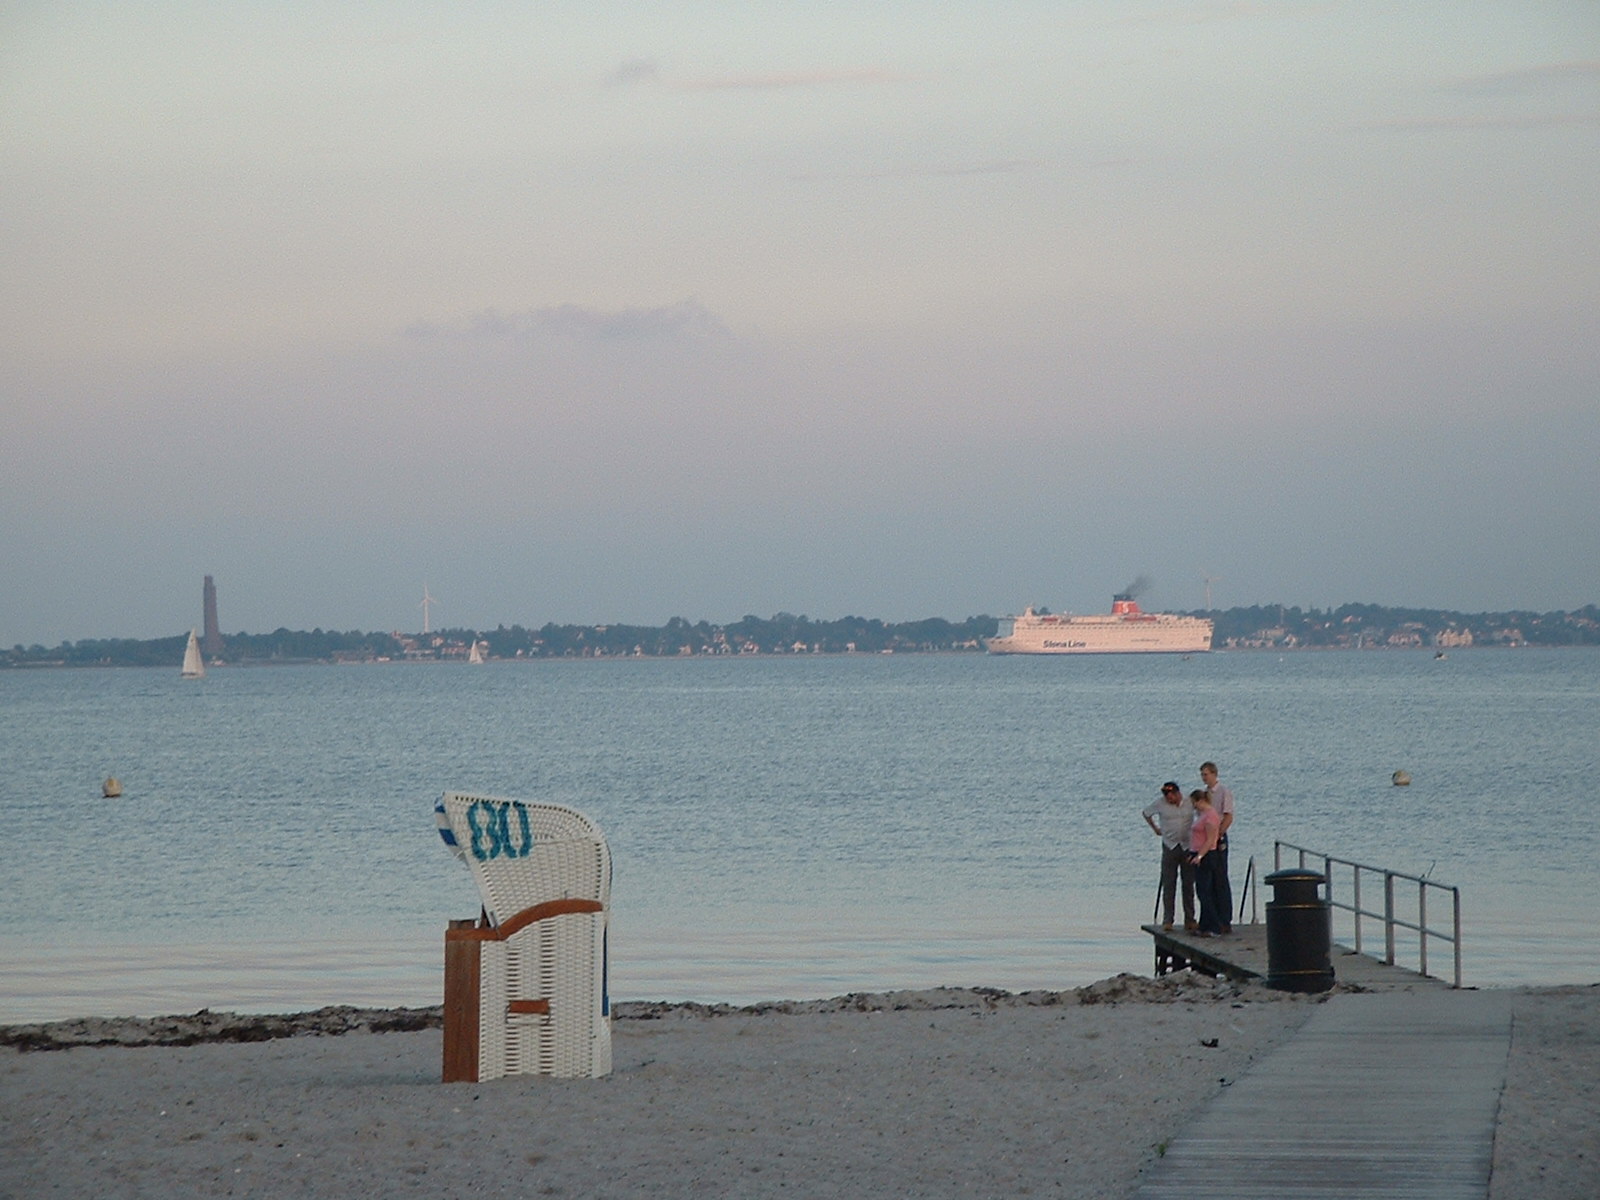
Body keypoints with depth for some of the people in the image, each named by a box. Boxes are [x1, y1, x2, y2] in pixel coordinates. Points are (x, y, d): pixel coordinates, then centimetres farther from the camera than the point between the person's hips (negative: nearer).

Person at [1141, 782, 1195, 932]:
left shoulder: (1190, 802, -4)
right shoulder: (1160, 804, -4)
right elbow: (1146, 813, 14)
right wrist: (1155, 829, 13)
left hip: (1188, 846, 1)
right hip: (1170, 847, -1)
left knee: (1188, 885, 4)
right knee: (1168, 885, -4)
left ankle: (1189, 920, 9)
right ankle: (1167, 921, -2)